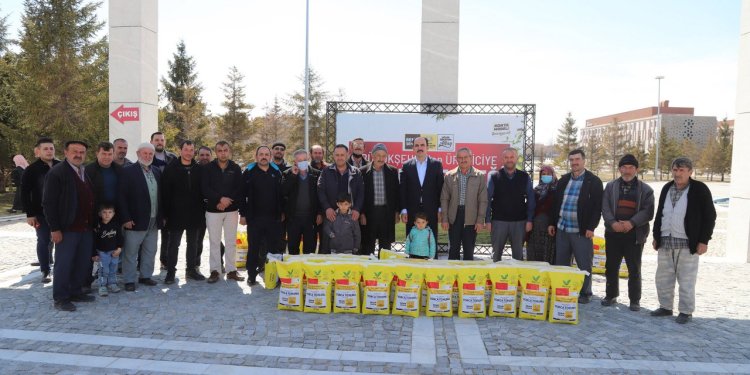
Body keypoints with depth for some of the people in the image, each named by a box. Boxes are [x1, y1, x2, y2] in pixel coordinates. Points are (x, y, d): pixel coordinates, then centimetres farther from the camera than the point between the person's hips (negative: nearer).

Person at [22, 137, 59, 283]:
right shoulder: (31, 170, -4)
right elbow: (25, 194, -5)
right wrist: (29, 214, -10)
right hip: (41, 213, -2)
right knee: (44, 241, 1)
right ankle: (45, 271, 8)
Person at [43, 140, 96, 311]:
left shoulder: (87, 173, 13)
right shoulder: (56, 173, -8)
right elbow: (49, 203, -12)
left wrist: (93, 223, 12)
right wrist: (55, 228, -15)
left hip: (86, 228, 7)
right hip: (67, 228, -7)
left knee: (82, 263, 12)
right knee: (64, 264, 1)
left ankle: (76, 292, 26)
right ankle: (61, 298, 12)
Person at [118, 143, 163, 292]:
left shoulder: (157, 172, 11)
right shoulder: (128, 171, -7)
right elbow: (121, 197, -11)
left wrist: (162, 216, 10)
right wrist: (126, 218, -16)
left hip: (154, 221, 6)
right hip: (135, 221, -6)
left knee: (150, 251, 14)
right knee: (130, 252, 4)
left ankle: (146, 276, 27)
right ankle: (129, 280, 13)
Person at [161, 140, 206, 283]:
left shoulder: (198, 169, 4)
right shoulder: (171, 168, -4)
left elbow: (202, 191, 7)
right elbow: (165, 192, -5)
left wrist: (202, 210, 2)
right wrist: (166, 213, -9)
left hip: (194, 213, 3)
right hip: (176, 213, -3)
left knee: (193, 243, 12)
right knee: (174, 244, 4)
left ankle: (191, 269, 23)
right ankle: (170, 272, 13)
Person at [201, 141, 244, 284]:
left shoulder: (236, 168, 3)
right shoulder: (208, 168, 1)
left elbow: (240, 190, -1)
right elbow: (205, 189, -6)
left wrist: (227, 201, -12)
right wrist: (220, 199, -17)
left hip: (232, 210, 1)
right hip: (213, 210, -1)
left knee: (231, 241, 5)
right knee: (214, 241, 2)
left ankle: (231, 270, 13)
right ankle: (214, 271, 9)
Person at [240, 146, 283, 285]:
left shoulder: (276, 172, 7)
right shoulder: (249, 172, 0)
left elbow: (281, 193, 11)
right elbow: (242, 194, -1)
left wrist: (281, 212, 8)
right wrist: (242, 214, -5)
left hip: (273, 217, 2)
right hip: (254, 217, -2)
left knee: (274, 247, 5)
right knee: (253, 248, 6)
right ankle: (251, 275, 16)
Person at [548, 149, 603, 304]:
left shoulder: (593, 181, -3)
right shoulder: (563, 180, 13)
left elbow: (597, 207, -8)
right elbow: (556, 203, 16)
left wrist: (591, 227, -14)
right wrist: (552, 223, 11)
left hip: (582, 231, -5)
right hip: (561, 228, 5)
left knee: (584, 265, 3)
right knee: (560, 263, 11)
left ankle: (585, 294, 15)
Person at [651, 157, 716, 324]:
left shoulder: (700, 189, -6)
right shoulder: (667, 188, 11)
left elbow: (710, 216, -6)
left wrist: (703, 241, -10)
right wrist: (656, 236, 14)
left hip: (687, 243, -5)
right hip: (665, 242, 6)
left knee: (686, 280, 2)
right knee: (663, 278, 11)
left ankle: (686, 312, 14)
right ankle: (665, 307, 24)